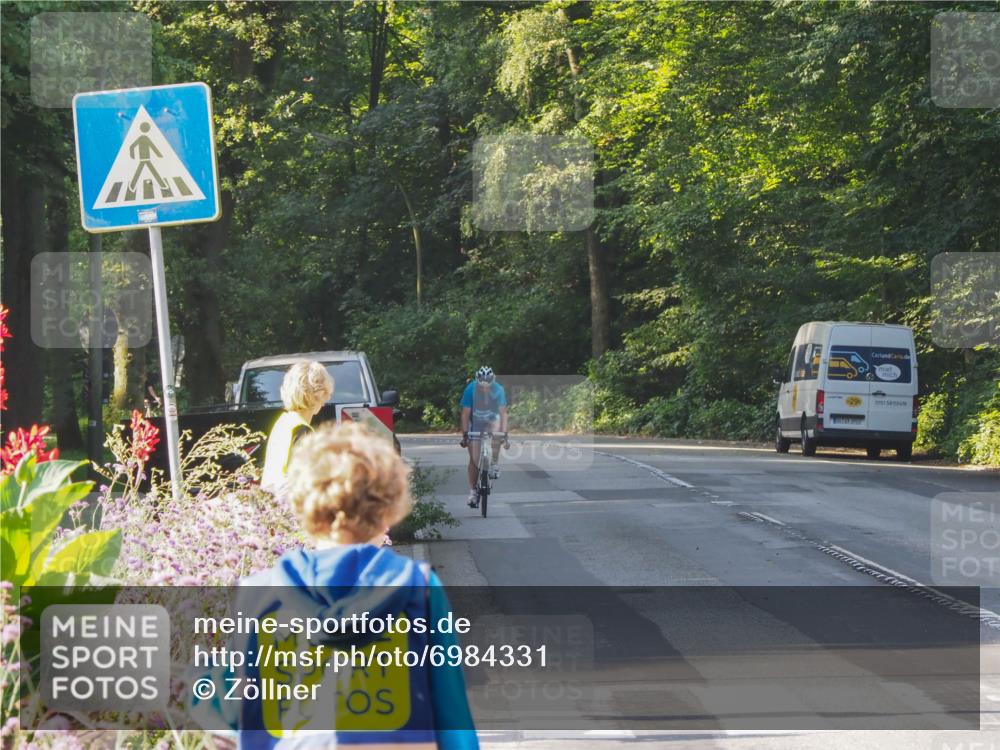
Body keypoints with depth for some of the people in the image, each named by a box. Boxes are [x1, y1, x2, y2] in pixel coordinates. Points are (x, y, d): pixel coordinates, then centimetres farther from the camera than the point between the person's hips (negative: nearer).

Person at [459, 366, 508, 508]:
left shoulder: (499, 390, -23)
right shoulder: (470, 389, -25)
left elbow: (503, 413, -22)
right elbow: (465, 414, -21)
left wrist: (504, 434, -31)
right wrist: (464, 435, -26)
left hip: (491, 422, 1)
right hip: (475, 424, 0)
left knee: (496, 429, -35)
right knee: (474, 458, -7)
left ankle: (494, 464, -18)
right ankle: (472, 491, 5)